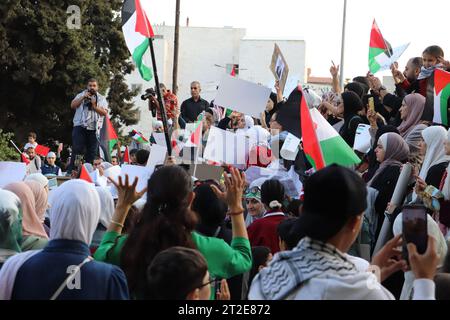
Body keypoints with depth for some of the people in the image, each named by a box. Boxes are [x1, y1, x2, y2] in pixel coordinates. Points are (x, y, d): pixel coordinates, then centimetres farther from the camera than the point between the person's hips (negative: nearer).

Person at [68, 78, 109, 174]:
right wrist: (83, 98, -8)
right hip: (80, 127, -1)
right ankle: (71, 171, -8)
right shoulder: (81, 95, 15)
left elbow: (105, 112, 1)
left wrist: (94, 106, -11)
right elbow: (73, 105, 1)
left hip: (94, 129, 1)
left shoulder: (101, 99, 14)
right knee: (76, 150, -8)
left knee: (92, 153, 0)